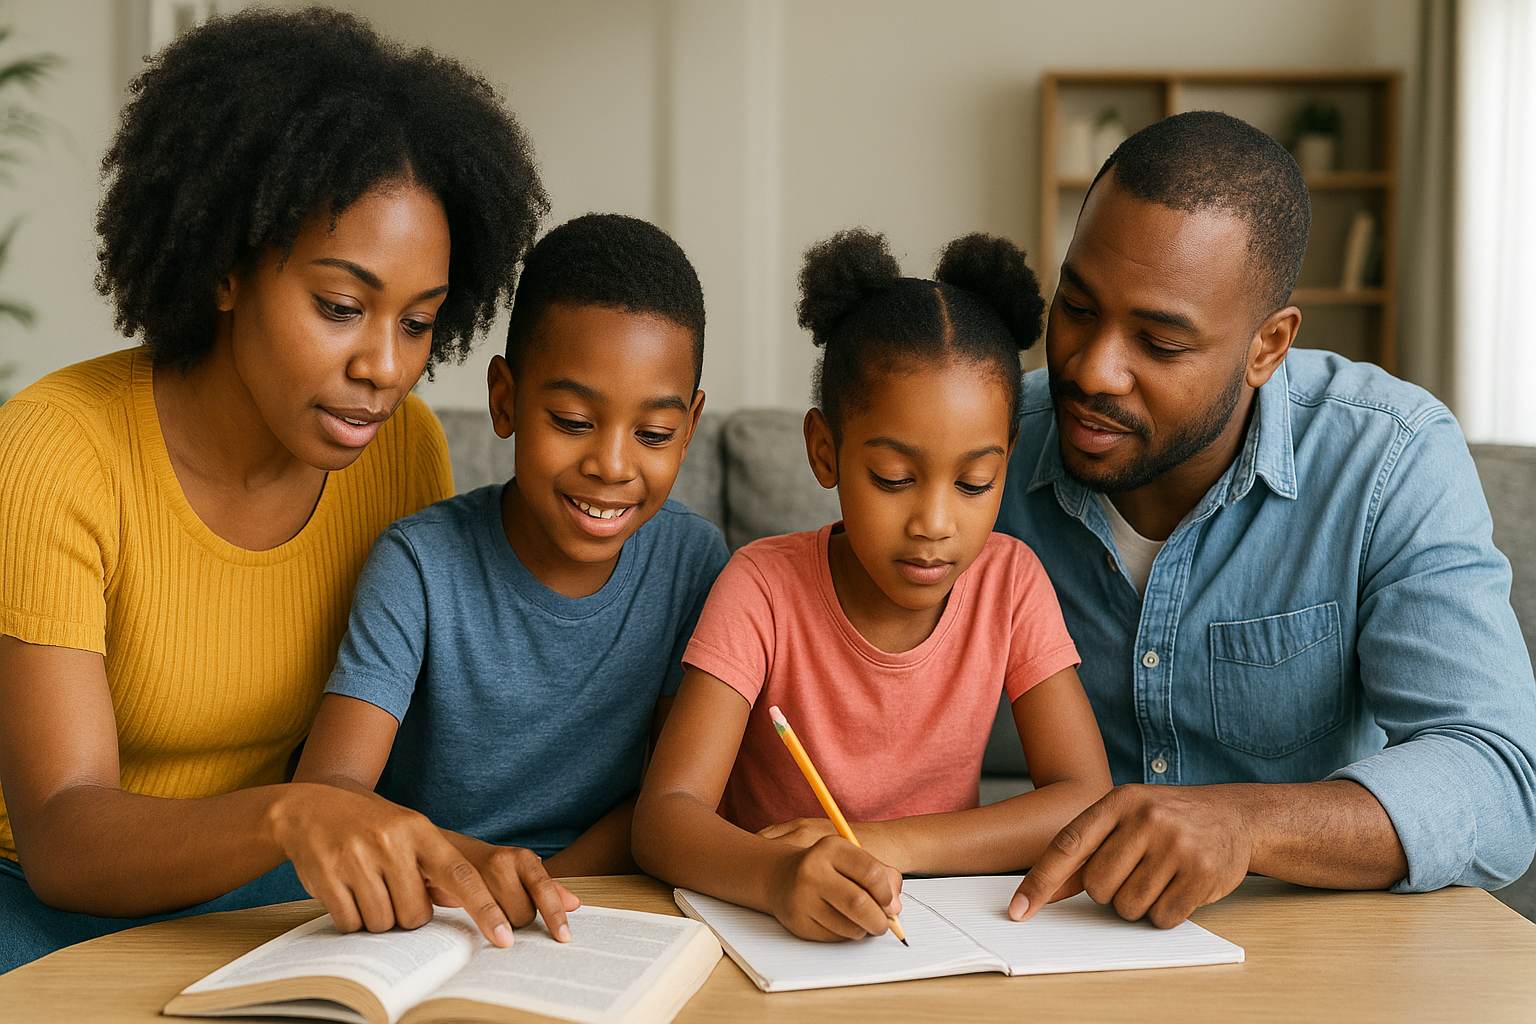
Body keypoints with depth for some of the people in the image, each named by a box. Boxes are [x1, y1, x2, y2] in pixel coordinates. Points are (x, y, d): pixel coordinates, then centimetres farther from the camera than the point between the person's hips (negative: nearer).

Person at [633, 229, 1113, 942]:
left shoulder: (1009, 581, -6)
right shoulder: (764, 587, -14)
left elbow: (1088, 799, -10)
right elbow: (662, 816, -21)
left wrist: (885, 843, -22)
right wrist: (777, 876, -43)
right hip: (763, 922, -2)